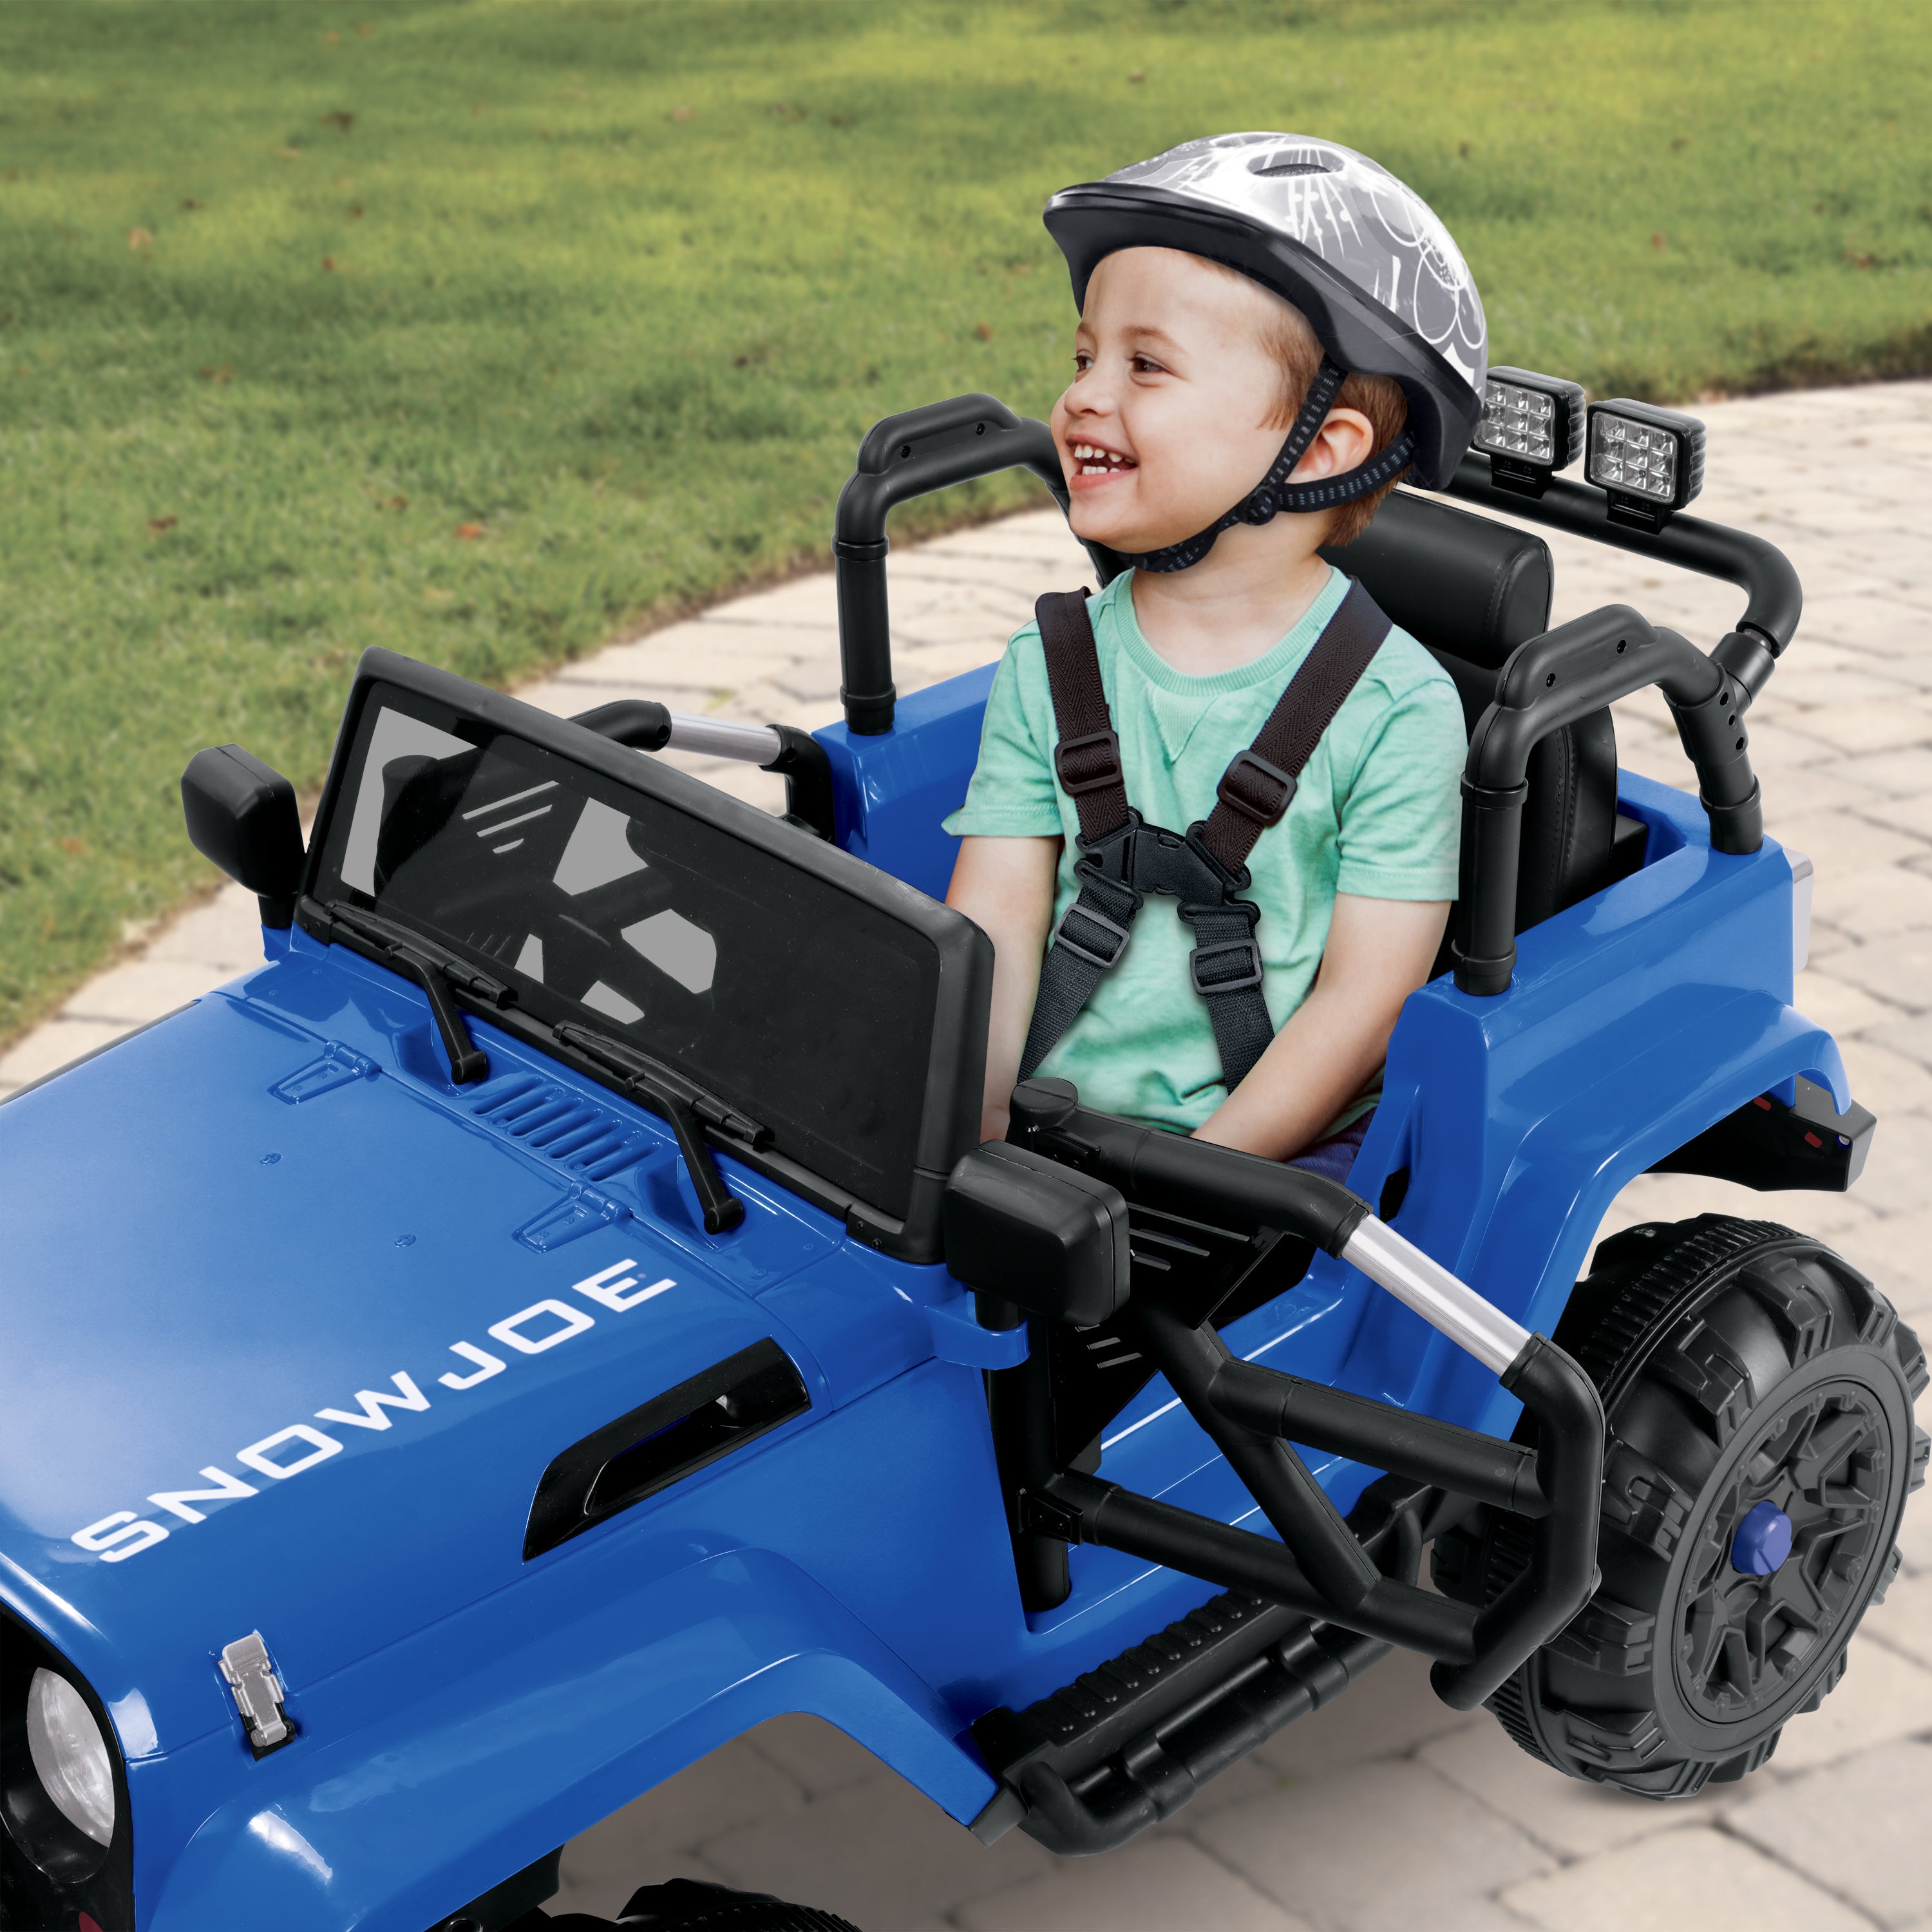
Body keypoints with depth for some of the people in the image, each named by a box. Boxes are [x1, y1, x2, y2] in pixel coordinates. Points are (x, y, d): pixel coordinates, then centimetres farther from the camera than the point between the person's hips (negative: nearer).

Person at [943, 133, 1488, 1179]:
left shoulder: (1396, 709, -6)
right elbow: (994, 928, 1)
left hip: (1279, 1146, -2)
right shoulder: (1047, 668, 6)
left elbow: (1364, 997, -8)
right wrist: (972, 1135, -14)